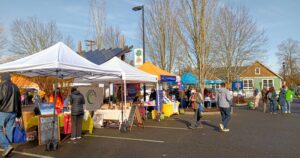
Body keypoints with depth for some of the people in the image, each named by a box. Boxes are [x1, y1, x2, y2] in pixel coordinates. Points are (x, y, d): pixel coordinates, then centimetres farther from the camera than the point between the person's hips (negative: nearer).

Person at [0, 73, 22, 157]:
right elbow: (19, 101, 17)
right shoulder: (15, 87, 13)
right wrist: (19, 113, 22)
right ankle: (7, 149, 13)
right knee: (9, 130, 10)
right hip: (13, 112, 6)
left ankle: (7, 146, -11)